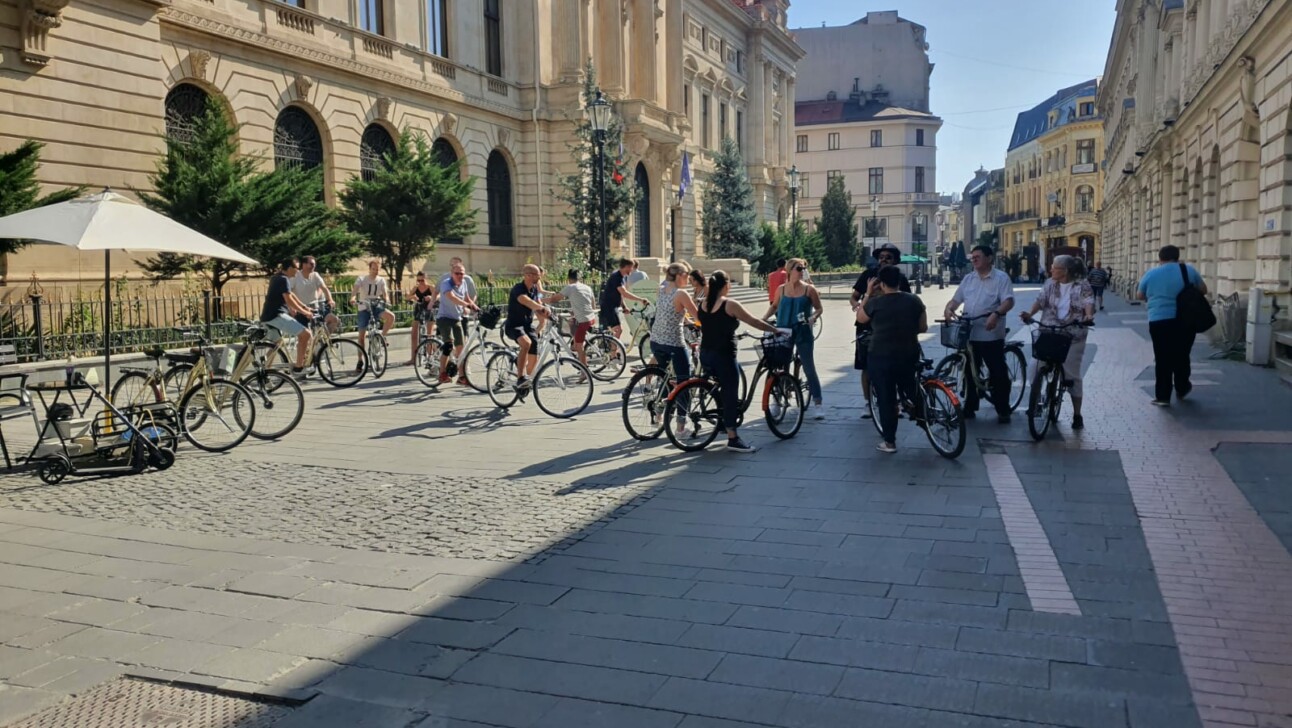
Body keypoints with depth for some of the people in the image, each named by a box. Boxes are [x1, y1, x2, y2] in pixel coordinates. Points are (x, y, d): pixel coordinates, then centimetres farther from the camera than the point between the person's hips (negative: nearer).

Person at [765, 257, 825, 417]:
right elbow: (774, 306, 17)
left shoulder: (809, 289, -3)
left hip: (803, 333, -2)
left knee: (809, 368, -2)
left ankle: (817, 405, 2)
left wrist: (813, 317, -18)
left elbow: (819, 308, 2)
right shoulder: (781, 289, 3)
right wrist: (764, 318, 4)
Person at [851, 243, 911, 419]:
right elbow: (854, 295, 6)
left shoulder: (900, 278, 1)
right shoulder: (868, 275, 1)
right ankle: (867, 402, 14)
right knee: (867, 367, 3)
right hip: (867, 327, 0)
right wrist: (856, 303, -16)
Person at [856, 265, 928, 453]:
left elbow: (860, 317, 9)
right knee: (910, 390, 26)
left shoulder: (875, 302, -10)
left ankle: (889, 442, 7)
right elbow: (923, 327, 5)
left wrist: (868, 294, 9)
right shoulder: (914, 300, -1)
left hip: (881, 357, -3)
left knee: (886, 399, 4)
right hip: (909, 355, 3)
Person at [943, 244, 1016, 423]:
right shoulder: (968, 279, 13)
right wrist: (949, 309, -8)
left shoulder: (1001, 278, -5)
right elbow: (956, 299, 14)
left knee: (998, 374, 1)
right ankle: (969, 408, 21)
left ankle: (1003, 411, 10)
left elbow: (1009, 301, -16)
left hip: (991, 335, -5)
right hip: (969, 334, 6)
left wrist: (996, 314, -34)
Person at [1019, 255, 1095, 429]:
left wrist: (1089, 315, -37)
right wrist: (1030, 313, -21)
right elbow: (1041, 300, -1)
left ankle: (1077, 415, 13)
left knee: (1072, 374, 2)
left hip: (1072, 336, -3)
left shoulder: (1083, 285, -1)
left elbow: (1088, 302, -15)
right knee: (1036, 365, -10)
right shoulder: (1050, 284, 9)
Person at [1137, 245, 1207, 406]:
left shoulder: (1150, 274, 3)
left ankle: (1162, 396, 4)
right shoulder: (1189, 270, 4)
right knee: (1182, 356, 17)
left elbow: (1139, 296, 14)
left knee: (1162, 359, 4)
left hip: (1159, 322, -1)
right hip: (1185, 321, 1)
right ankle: (1181, 389, 32)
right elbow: (1203, 290, 13)